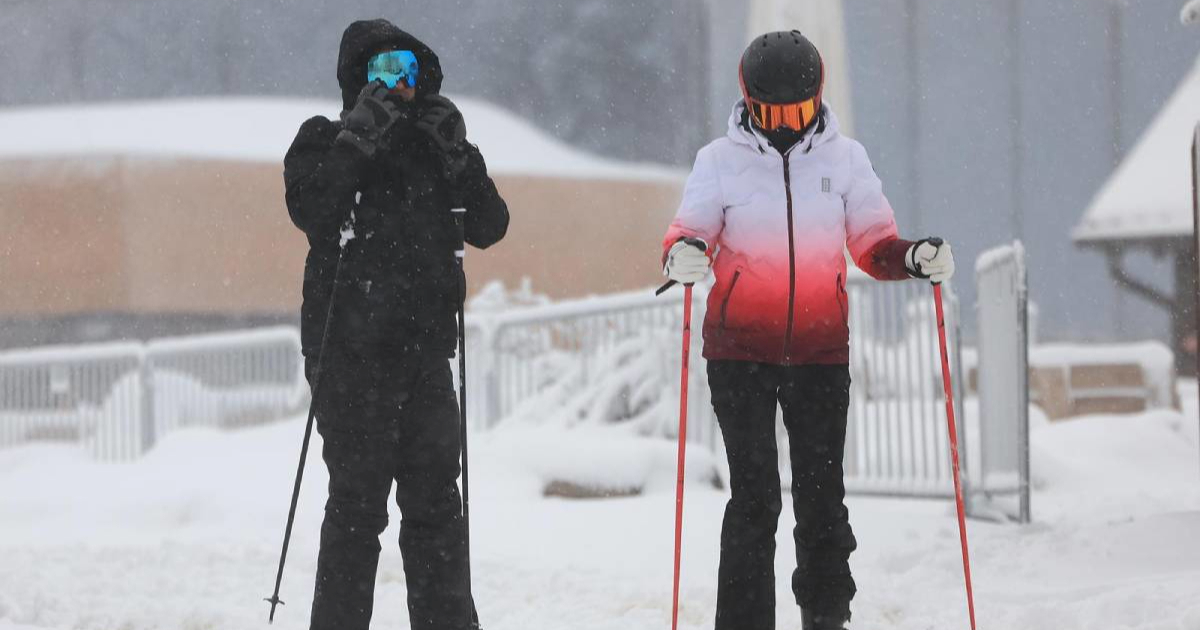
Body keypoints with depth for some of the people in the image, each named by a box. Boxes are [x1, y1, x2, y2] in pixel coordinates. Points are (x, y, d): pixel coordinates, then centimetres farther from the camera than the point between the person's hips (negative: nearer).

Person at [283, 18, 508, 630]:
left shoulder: (431, 143, 15)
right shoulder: (325, 143, 1)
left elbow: (489, 227, 8)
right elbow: (312, 210, -19)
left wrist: (458, 158, -5)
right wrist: (359, 142, -21)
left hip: (424, 348, 5)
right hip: (351, 351, -5)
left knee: (436, 498, 6)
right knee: (358, 500, -5)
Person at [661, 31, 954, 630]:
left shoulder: (844, 158, 5)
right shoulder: (720, 160, 0)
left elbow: (873, 244, 5)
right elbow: (690, 230, -5)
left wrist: (914, 257, -15)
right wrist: (683, 254, -29)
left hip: (821, 350, 2)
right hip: (741, 349, -2)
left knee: (822, 494, 3)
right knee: (754, 496, -6)